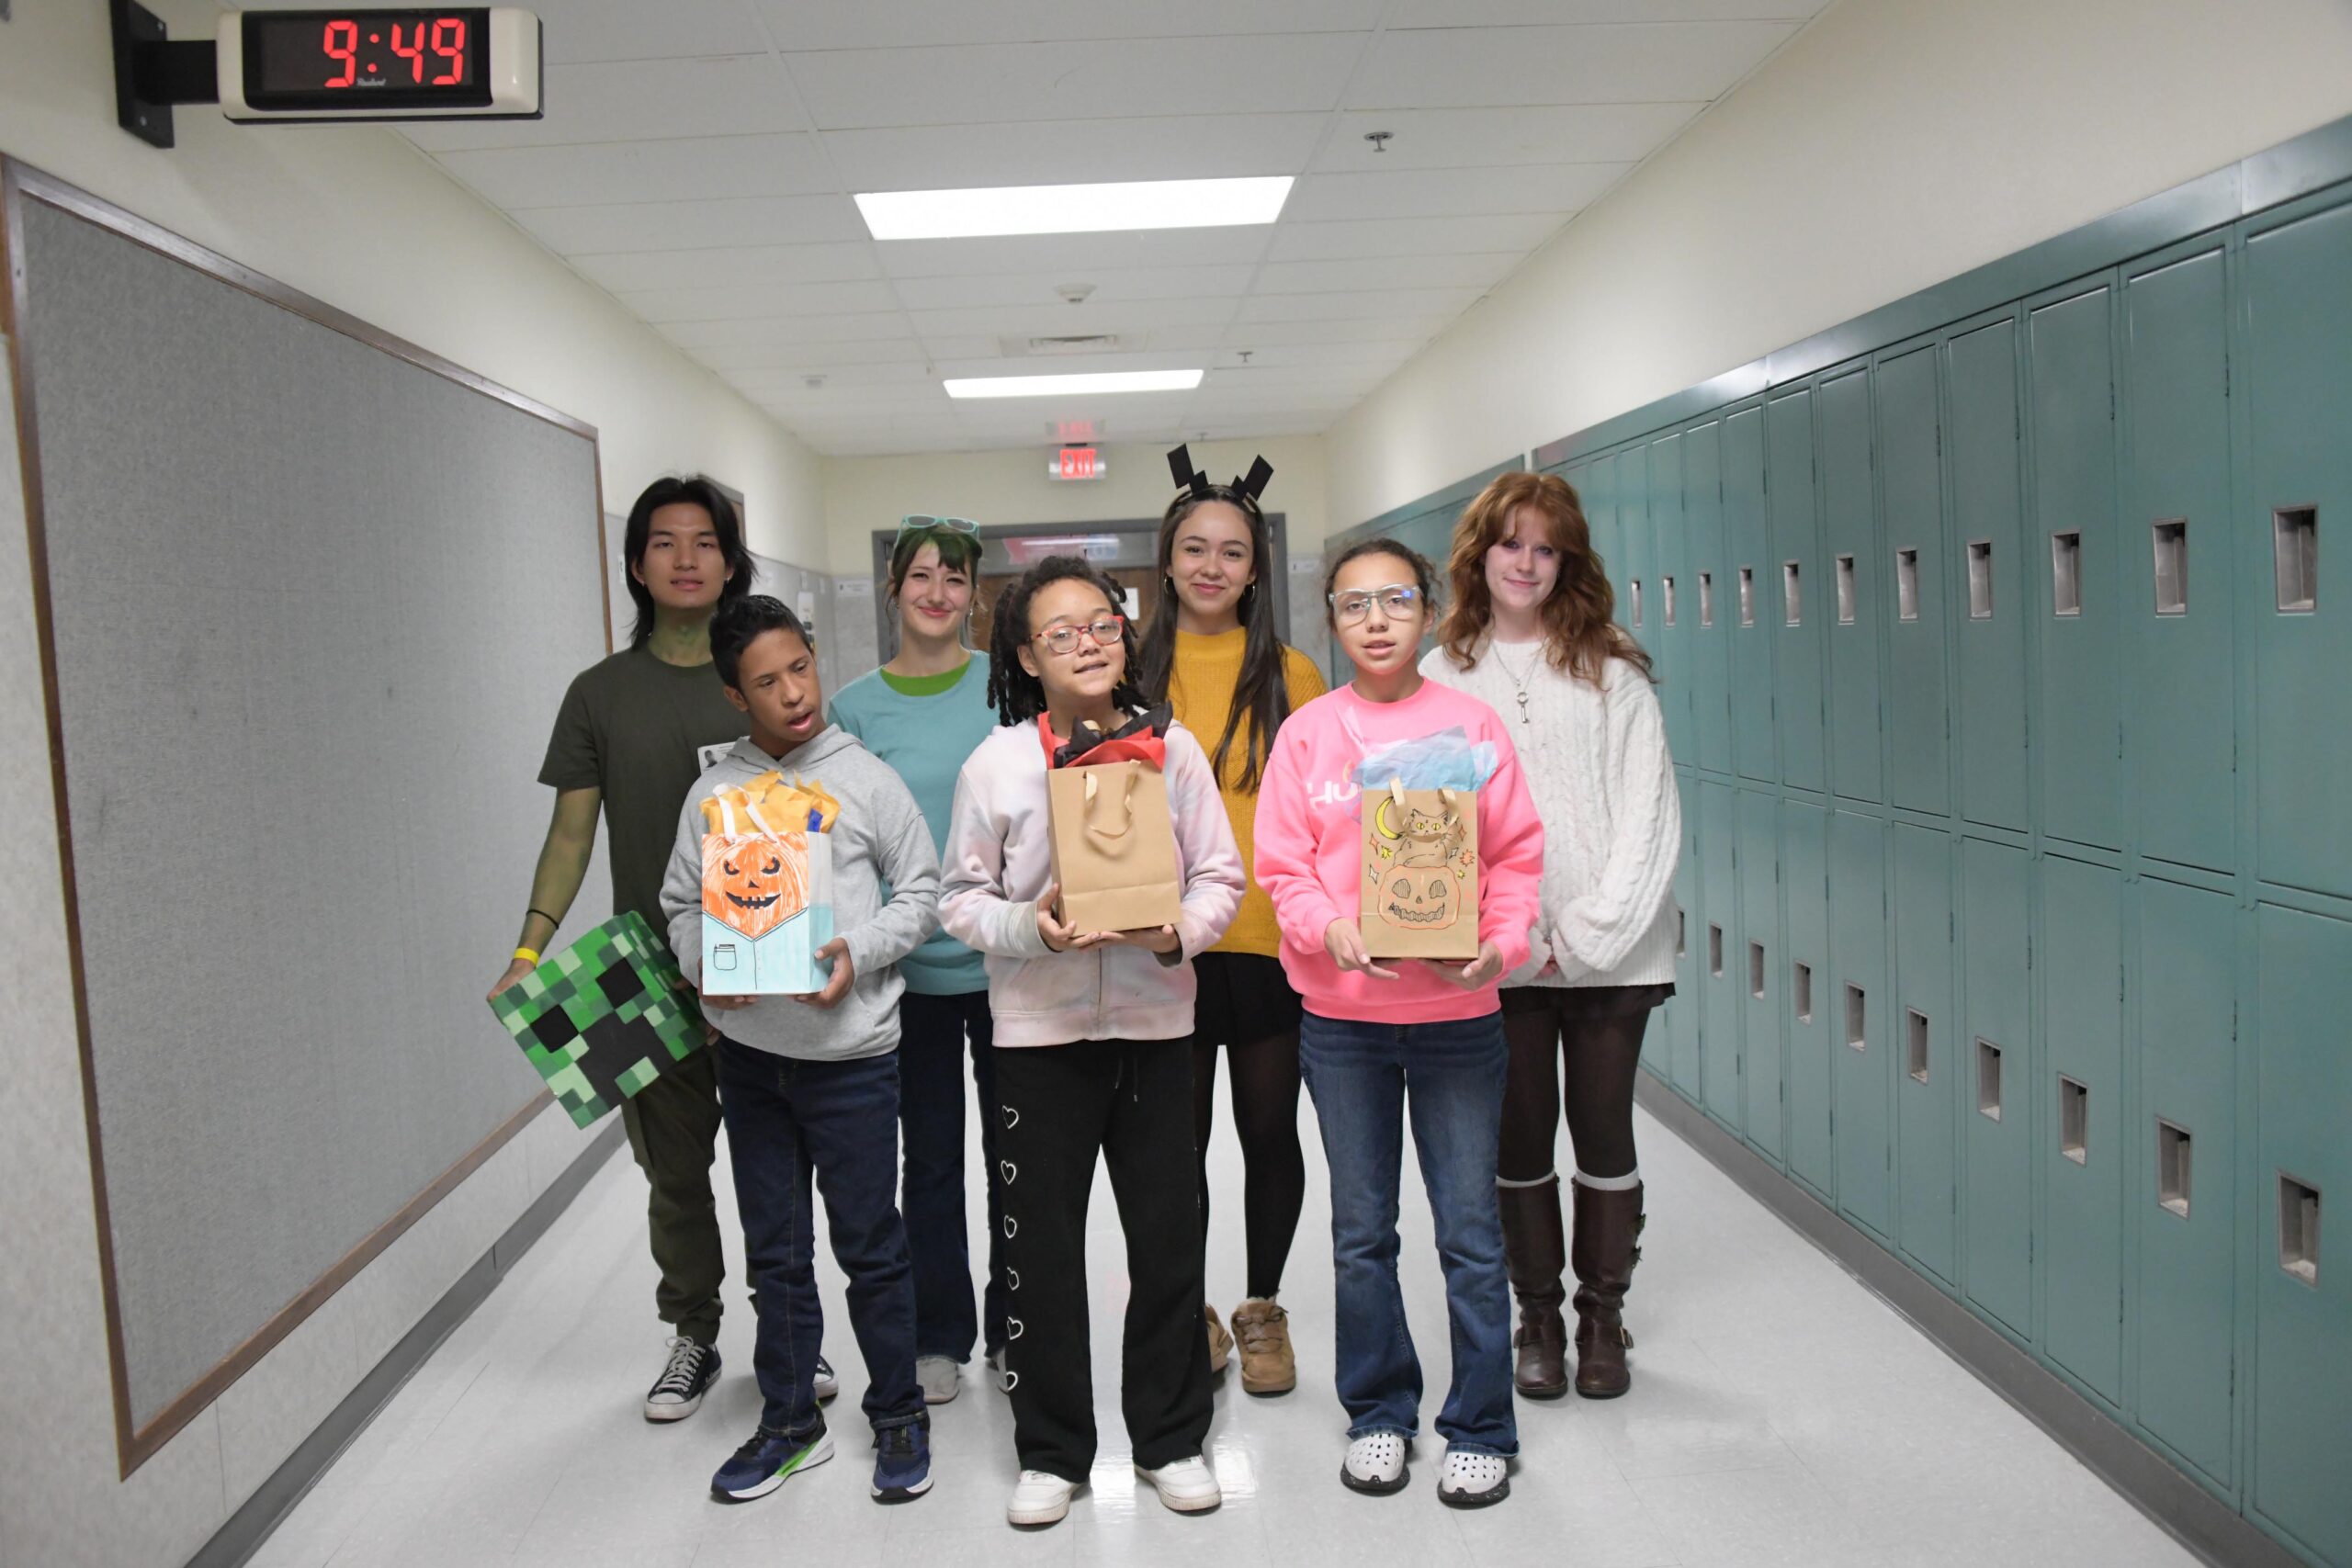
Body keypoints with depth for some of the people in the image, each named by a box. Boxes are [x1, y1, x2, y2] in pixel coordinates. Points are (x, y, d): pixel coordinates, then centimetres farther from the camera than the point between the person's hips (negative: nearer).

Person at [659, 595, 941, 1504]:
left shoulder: (866, 779, -3)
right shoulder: (712, 795, 4)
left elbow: (920, 891, 1)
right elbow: (681, 905, 11)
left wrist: (858, 952, -14)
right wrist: (702, 965, -8)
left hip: (851, 1051, -3)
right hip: (748, 1052, 3)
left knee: (871, 1245, 6)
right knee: (774, 1251, 14)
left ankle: (898, 1416, 24)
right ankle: (789, 1422, 30)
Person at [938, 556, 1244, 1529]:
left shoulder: (1171, 747, 0)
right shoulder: (995, 764, -3)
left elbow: (1220, 875, 3)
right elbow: (961, 898, 0)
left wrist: (1178, 931, -17)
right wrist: (1029, 929, -18)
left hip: (1155, 1020, 1)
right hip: (1039, 1026, -1)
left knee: (1167, 1232, 9)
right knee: (1042, 1241, 7)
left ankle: (1171, 1439, 28)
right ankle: (1051, 1451, 25)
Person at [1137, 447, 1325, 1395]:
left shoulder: (1288, 674, 3)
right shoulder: (1131, 674, 4)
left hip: (1268, 937, 0)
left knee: (1269, 1132, 10)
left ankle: (1262, 1309, 29)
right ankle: (1189, 1312, 28)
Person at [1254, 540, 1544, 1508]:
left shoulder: (1471, 723, 2)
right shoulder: (1307, 732, 3)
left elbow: (1517, 853, 1)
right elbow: (1281, 865, 0)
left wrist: (1503, 942, -14)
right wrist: (1330, 930, -17)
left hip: (1457, 1008, -1)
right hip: (1341, 1013, 1)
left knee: (1470, 1230, 4)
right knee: (1361, 1230, 12)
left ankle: (1480, 1428, 21)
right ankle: (1378, 1413, 29)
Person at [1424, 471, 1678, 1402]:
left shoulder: (1611, 671, 2)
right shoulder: (1442, 677, 5)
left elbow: (1648, 809, -2)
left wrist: (1591, 931, -10)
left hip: (1610, 950, 0)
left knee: (1604, 1133, 7)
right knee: (1519, 1140, 8)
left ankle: (1603, 1318, 25)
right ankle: (1537, 1318, 25)